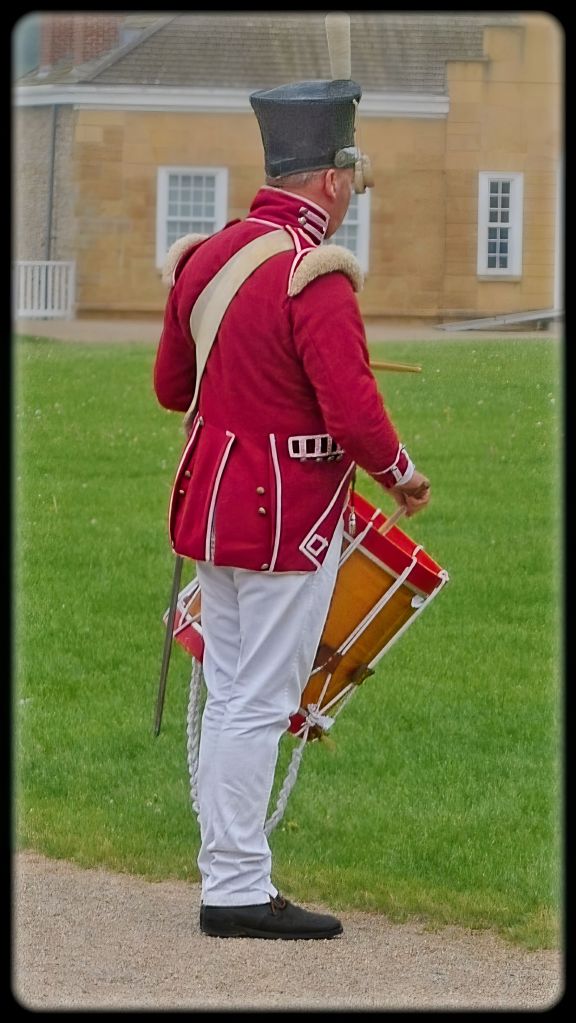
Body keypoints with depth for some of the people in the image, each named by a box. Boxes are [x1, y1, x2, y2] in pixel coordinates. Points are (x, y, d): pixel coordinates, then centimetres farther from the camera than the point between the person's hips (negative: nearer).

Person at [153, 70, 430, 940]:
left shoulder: (203, 257, 5)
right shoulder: (316, 278, -20)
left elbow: (171, 386, 15)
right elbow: (354, 413, -23)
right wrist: (401, 475, -4)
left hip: (213, 502, 8)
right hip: (290, 520, -8)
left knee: (227, 695, 13)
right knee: (261, 703, -3)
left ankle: (223, 876, 18)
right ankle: (240, 892, 1)